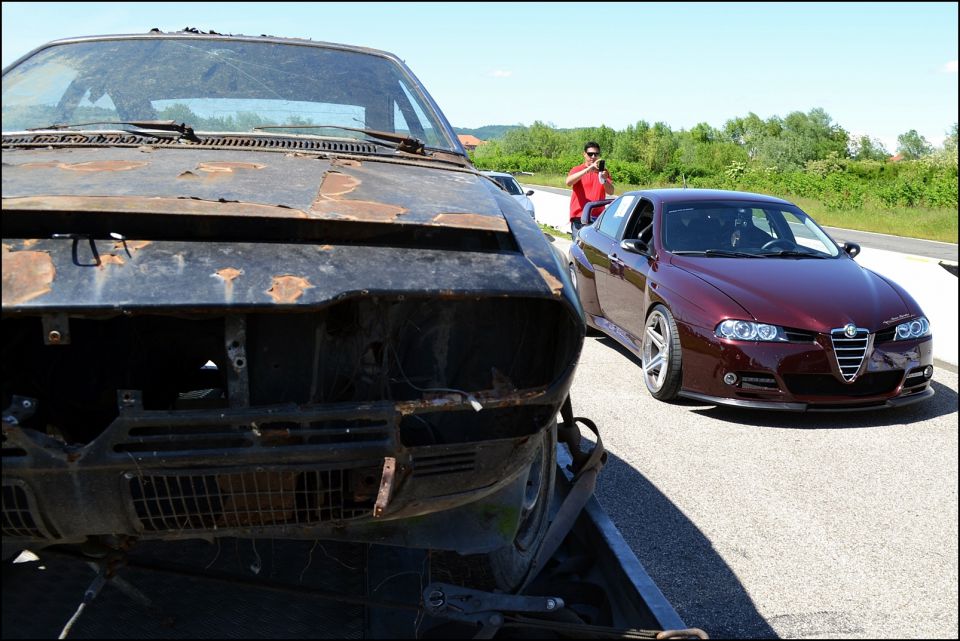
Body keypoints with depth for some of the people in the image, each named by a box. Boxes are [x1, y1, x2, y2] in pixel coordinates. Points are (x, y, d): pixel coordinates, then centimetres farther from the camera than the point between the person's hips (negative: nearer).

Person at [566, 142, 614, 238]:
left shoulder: (603, 172, 12)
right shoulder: (577, 170, 5)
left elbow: (611, 192, 0)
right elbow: (568, 182, -18)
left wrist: (604, 180, -21)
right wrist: (588, 170, -27)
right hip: (579, 218, -2)